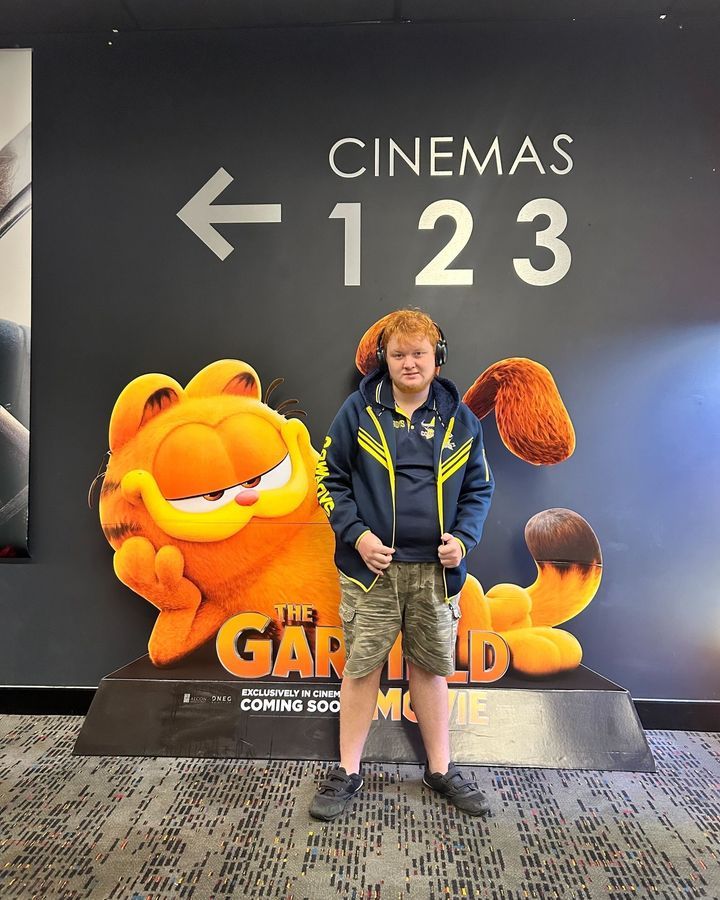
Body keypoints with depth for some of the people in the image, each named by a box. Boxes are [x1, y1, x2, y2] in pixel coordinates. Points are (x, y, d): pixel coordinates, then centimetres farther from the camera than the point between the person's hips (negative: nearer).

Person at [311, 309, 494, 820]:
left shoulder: (459, 420, 5)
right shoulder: (359, 411, -1)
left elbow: (479, 489, 11)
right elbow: (330, 477, 2)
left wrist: (464, 538, -6)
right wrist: (356, 534, -10)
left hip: (435, 569, 2)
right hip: (372, 567, -1)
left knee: (430, 668, 15)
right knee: (362, 668, 8)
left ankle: (441, 769, 34)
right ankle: (348, 773, 28)